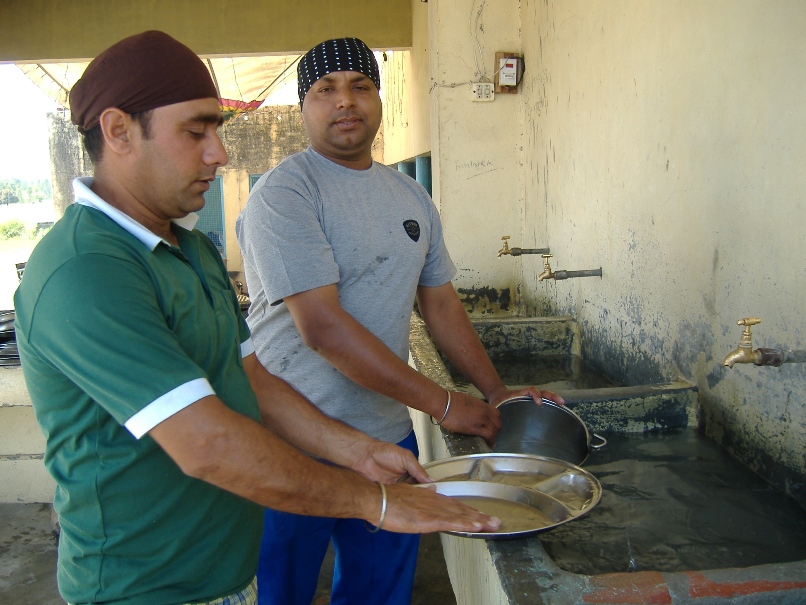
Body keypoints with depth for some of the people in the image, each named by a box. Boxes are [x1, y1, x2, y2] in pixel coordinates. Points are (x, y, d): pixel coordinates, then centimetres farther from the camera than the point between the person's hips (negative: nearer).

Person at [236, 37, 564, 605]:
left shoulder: (412, 196, 9)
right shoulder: (284, 192, -14)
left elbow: (442, 304, 15)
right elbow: (322, 327, -22)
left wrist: (497, 392, 8)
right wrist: (442, 403, -18)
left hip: (389, 436, 6)